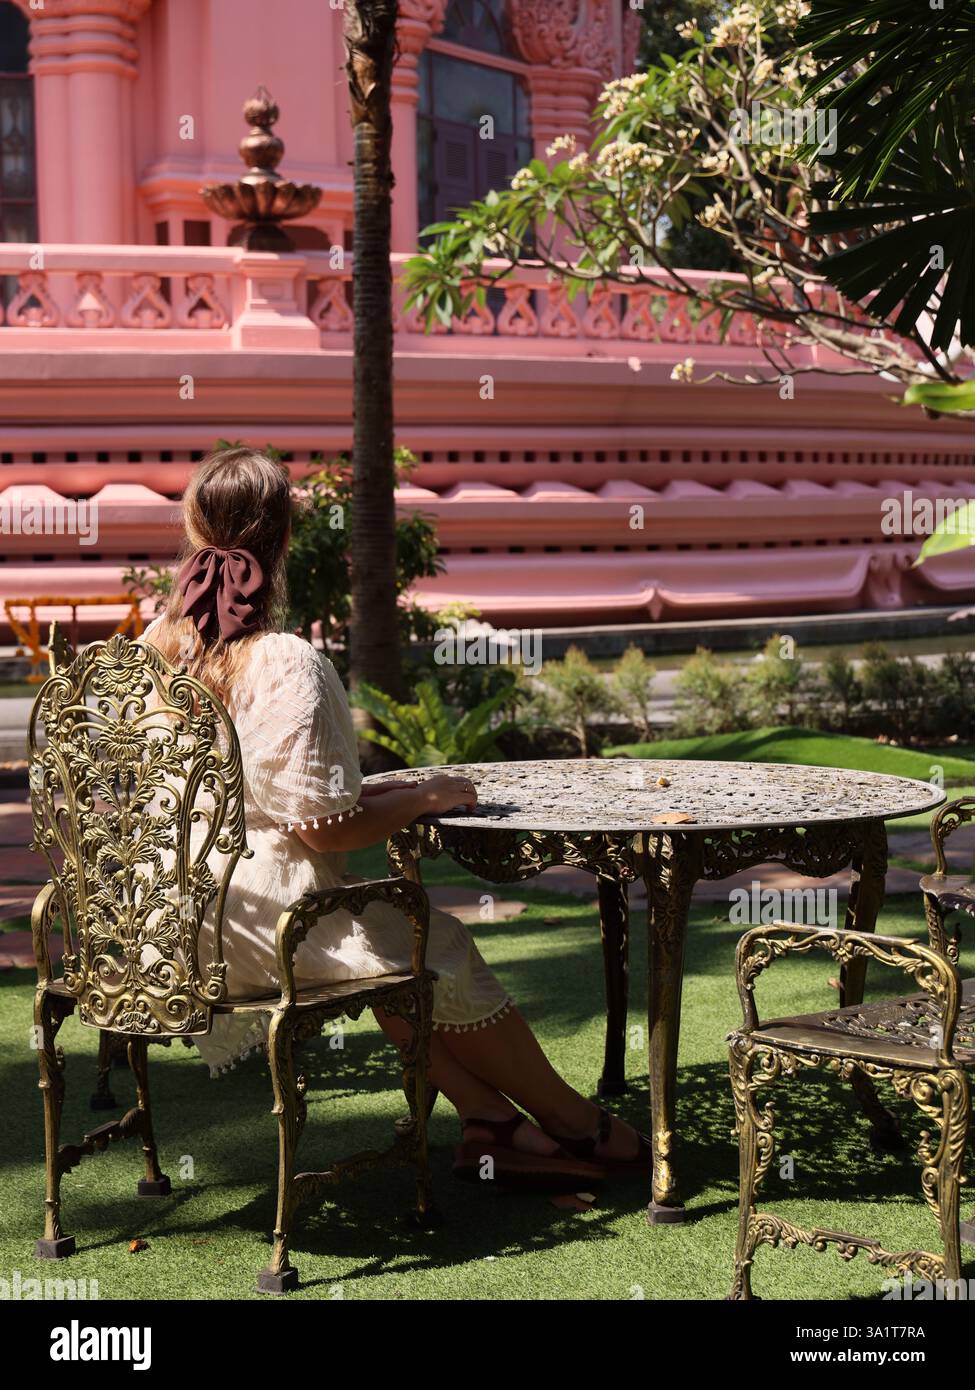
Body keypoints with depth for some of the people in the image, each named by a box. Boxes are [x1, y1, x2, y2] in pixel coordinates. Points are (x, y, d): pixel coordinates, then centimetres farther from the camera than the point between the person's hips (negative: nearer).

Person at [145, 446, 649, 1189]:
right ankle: (580, 1125, 30)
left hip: (176, 915, 8)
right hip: (272, 917, -7)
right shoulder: (286, 664, -23)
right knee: (444, 953, 13)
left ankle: (491, 1119, 25)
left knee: (396, 939, 25)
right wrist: (424, 797, -5)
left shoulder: (157, 647, 1)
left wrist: (368, 794, 13)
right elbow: (325, 829, -22)